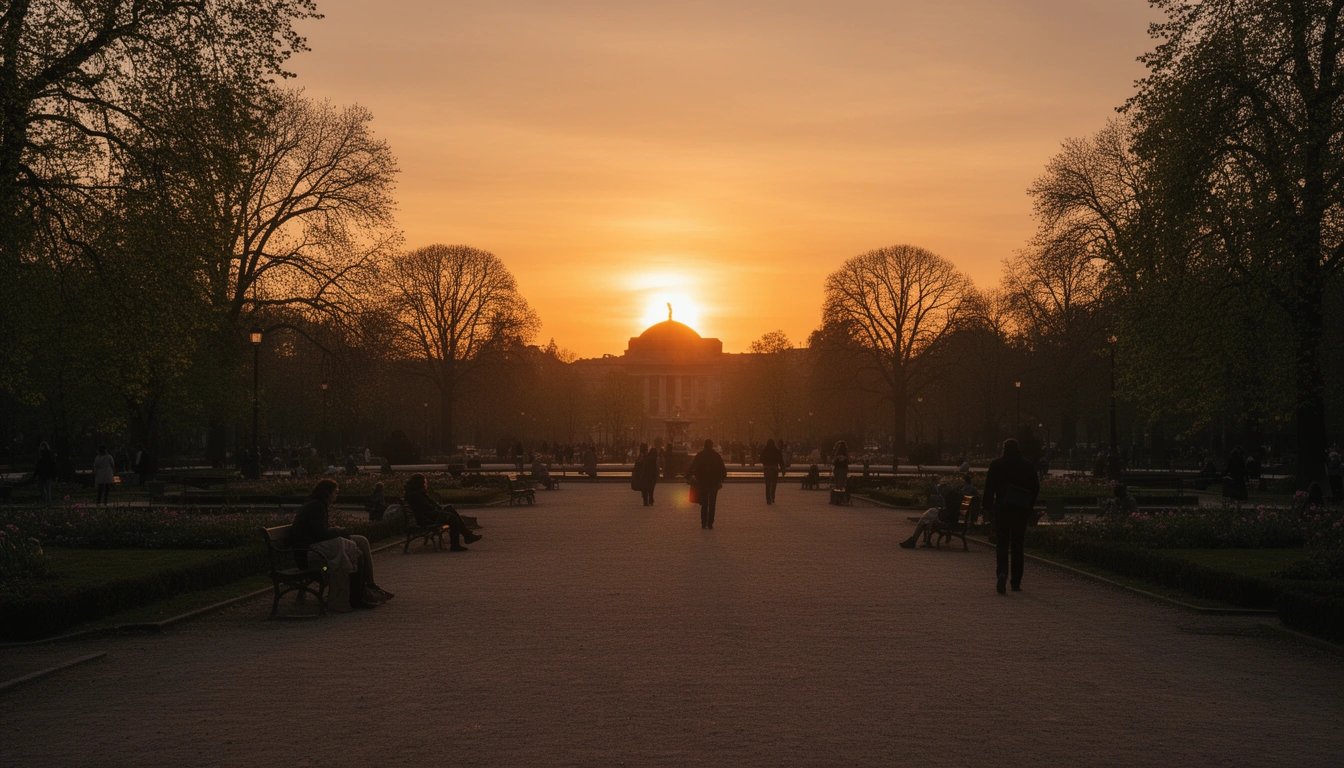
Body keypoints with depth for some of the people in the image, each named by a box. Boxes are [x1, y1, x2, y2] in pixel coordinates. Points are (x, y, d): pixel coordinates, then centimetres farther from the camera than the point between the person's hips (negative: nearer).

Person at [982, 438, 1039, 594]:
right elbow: (1036, 487, 3)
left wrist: (988, 505, 3)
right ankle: (1016, 582, 12)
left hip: (1001, 507, -2)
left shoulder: (996, 464, -3)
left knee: (1001, 543, 2)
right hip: (1021, 509, 2)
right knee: (1017, 545, 10)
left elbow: (989, 487, -4)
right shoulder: (1027, 466, 2)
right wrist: (1029, 505, 11)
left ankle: (1002, 572, -24)